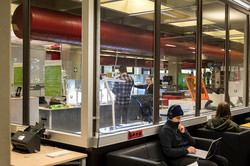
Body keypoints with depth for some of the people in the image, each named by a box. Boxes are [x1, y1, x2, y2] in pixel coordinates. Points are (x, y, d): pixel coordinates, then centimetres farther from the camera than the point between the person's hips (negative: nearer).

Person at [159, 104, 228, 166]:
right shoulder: (165, 130, -6)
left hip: (190, 154, 8)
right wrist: (186, 150, -20)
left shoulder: (180, 126, 18)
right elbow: (167, 151, -16)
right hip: (178, 158, -8)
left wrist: (184, 132, 0)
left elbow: (193, 143, 15)